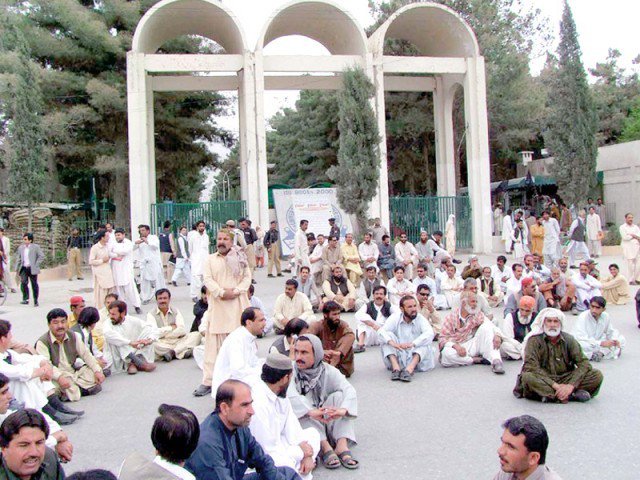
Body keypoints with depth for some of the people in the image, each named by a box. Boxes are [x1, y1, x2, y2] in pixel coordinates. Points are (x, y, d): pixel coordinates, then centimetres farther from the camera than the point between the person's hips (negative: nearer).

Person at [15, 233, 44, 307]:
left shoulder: (36, 247, -3)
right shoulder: (20, 248, 11)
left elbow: (41, 256, -5)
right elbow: (18, 258, 16)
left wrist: (36, 265, -11)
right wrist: (17, 268, 9)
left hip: (32, 269, -3)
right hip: (23, 269, 3)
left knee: (34, 285, 4)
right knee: (23, 283, -14)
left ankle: (36, 301, 15)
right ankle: (25, 299, -6)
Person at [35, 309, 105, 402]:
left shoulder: (73, 336, 9)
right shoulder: (42, 342, -10)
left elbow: (85, 354, 8)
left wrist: (97, 370, -7)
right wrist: (60, 377, -41)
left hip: (74, 373, 6)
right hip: (57, 377, -6)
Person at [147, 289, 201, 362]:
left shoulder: (176, 311, 10)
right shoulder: (151, 314, 3)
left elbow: (182, 330, -4)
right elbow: (154, 333, -13)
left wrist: (163, 334, -9)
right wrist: (171, 328, -4)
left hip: (177, 342, 3)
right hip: (162, 344, -3)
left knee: (196, 335, -16)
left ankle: (171, 352, -30)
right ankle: (184, 351, -31)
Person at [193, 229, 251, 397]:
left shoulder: (240, 259, 12)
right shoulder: (210, 260, 10)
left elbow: (247, 277, 4)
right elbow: (207, 279, -2)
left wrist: (236, 291, -13)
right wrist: (221, 292, -16)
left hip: (237, 306, 1)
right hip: (217, 306, -1)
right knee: (213, 344, -2)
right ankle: (208, 382, 0)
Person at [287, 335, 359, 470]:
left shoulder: (328, 371, -7)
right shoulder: (291, 371, -11)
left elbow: (350, 390, -22)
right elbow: (290, 396, -30)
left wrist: (343, 410, -44)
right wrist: (312, 412, -47)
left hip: (328, 423, 2)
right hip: (302, 422, -1)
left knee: (339, 396, -20)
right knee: (304, 404, -29)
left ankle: (341, 445, -28)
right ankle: (325, 447, -33)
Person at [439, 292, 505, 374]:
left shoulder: (477, 314, 5)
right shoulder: (451, 317, -4)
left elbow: (491, 326, -6)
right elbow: (442, 338, -9)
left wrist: (497, 336, -29)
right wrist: (456, 346, -28)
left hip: (473, 346, 3)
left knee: (486, 326, -17)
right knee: (446, 353, -36)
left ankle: (496, 361, -28)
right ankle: (477, 360, -22)